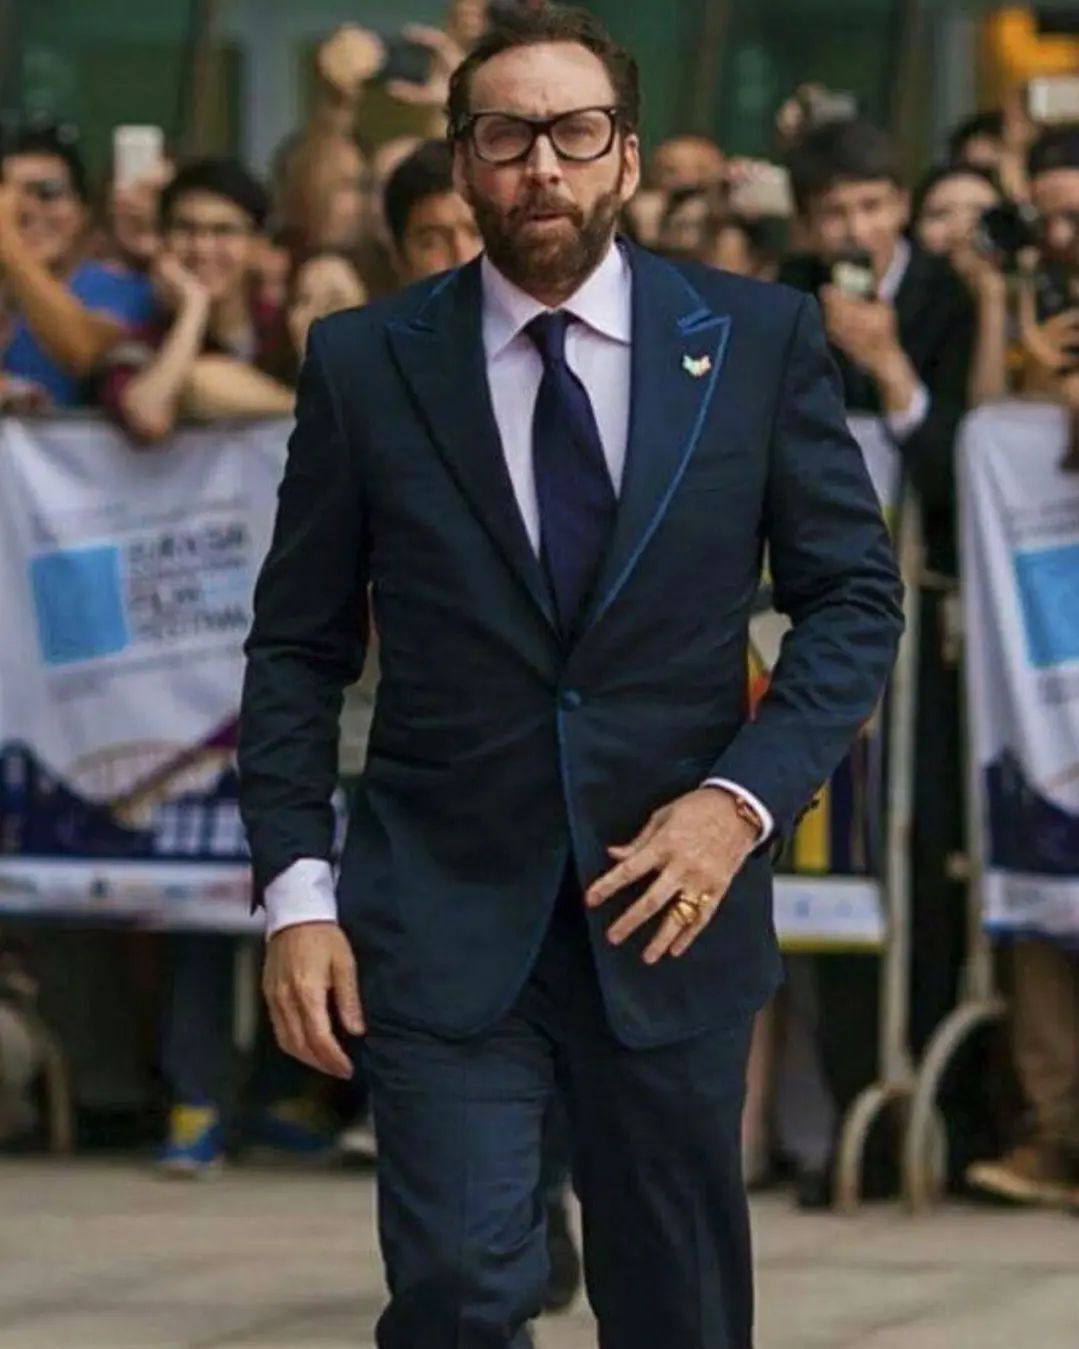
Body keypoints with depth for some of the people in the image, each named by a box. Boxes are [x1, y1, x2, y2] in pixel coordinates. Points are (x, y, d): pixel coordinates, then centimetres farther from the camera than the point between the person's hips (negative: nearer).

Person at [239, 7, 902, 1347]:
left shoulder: (761, 341, 0)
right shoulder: (364, 365, -1)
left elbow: (854, 596, 3)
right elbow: (297, 648, 3)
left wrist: (746, 800, -10)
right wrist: (294, 889, -6)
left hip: (668, 898, 1)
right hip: (440, 918, -1)